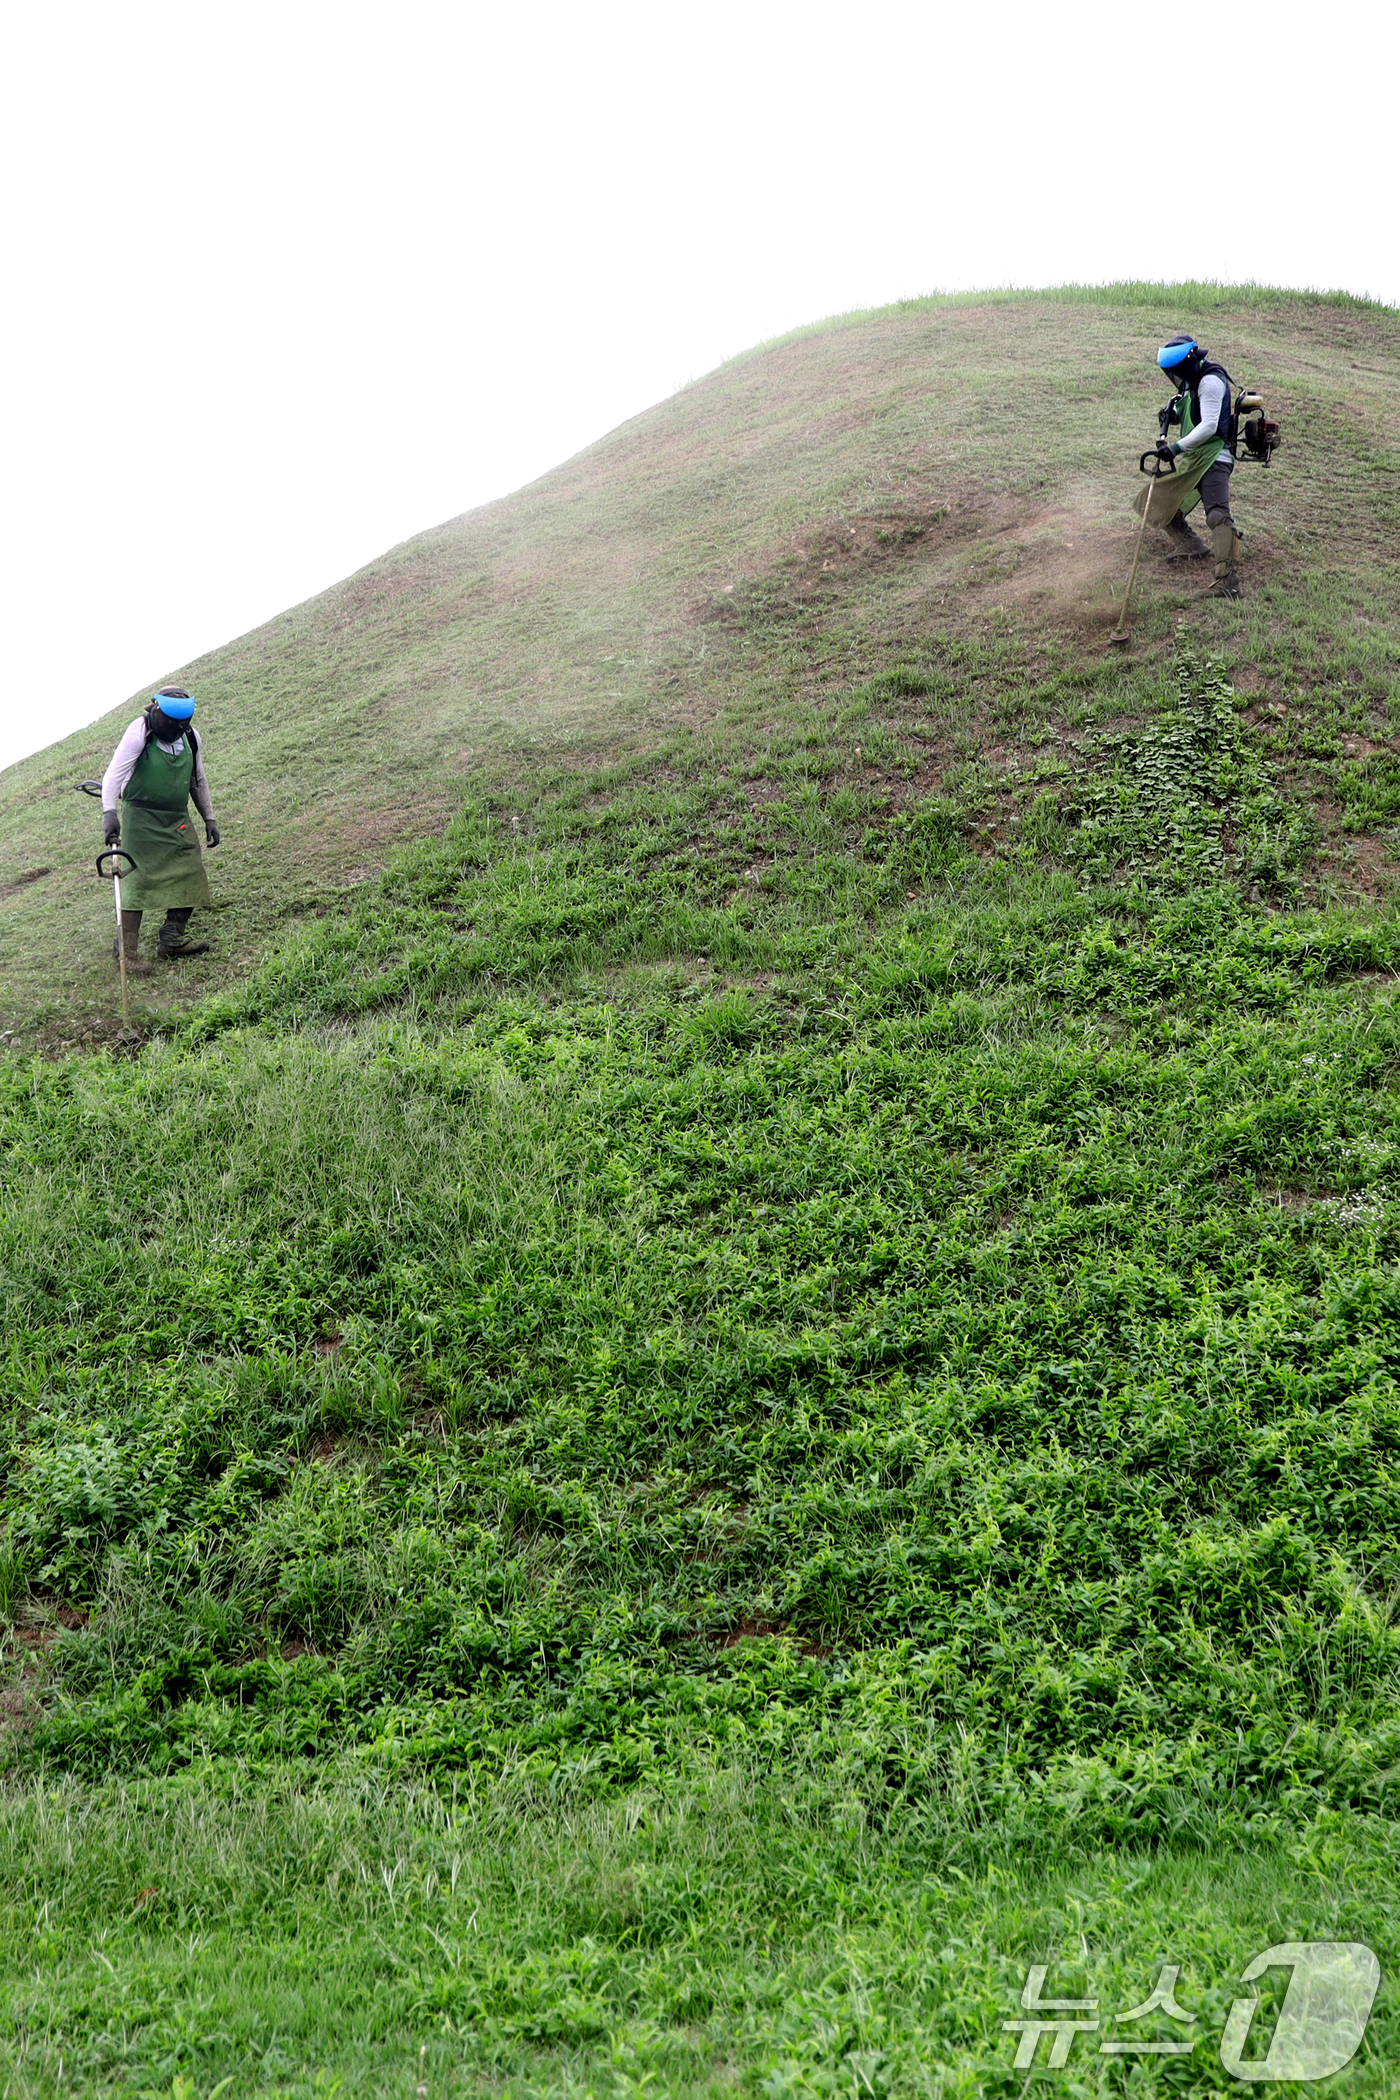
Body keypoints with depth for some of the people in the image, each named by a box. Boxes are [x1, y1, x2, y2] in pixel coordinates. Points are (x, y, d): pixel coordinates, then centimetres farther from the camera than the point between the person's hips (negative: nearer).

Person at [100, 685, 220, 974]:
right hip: (140, 817, -6)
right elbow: (115, 773, -19)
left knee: (191, 878, 2)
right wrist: (109, 813, -31)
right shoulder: (140, 731, -13)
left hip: (178, 820, 6)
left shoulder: (192, 738, 5)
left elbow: (198, 781, 20)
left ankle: (171, 940, 14)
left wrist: (209, 818, 20)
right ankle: (126, 950, -7)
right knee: (138, 881, -11)